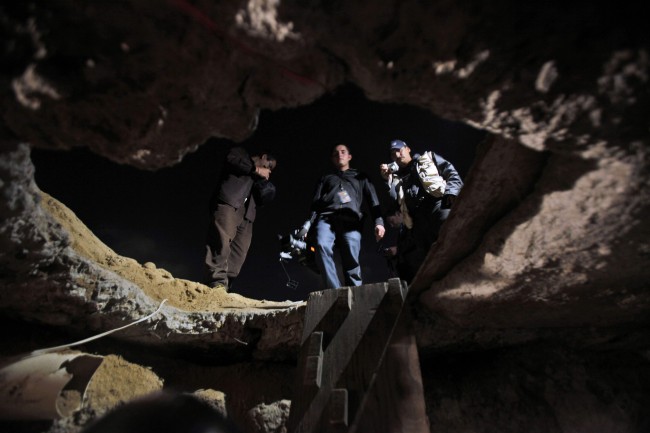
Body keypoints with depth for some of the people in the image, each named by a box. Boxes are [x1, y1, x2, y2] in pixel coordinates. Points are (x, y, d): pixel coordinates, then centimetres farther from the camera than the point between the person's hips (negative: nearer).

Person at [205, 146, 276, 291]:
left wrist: (264, 185, 10)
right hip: (229, 203, -6)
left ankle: (224, 286, -12)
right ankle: (218, 281, -24)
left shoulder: (259, 180, 37)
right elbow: (231, 160, -1)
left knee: (239, 251, -9)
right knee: (222, 240, -22)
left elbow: (260, 200, 27)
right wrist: (256, 169, 2)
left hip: (246, 214, 6)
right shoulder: (240, 152, 23)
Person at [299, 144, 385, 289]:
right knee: (321, 246, -30)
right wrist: (307, 225, 3)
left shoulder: (361, 177, 31)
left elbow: (373, 201, 18)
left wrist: (379, 222, -1)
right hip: (326, 218, 1)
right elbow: (315, 203, 21)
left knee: (351, 261, -18)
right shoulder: (326, 178, 33)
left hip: (350, 220, 0)